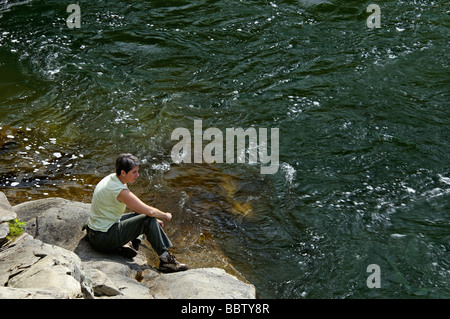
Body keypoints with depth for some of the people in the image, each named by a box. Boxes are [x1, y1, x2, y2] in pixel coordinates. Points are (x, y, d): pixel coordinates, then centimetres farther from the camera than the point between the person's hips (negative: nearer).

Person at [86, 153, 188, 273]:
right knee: (149, 220, -15)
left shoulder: (112, 178, 5)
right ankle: (165, 260, -8)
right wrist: (165, 215, -5)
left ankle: (132, 245, 8)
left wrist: (154, 219, 7)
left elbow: (134, 207, 16)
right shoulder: (119, 190, -25)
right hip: (104, 238, -10)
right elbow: (150, 211, -25)